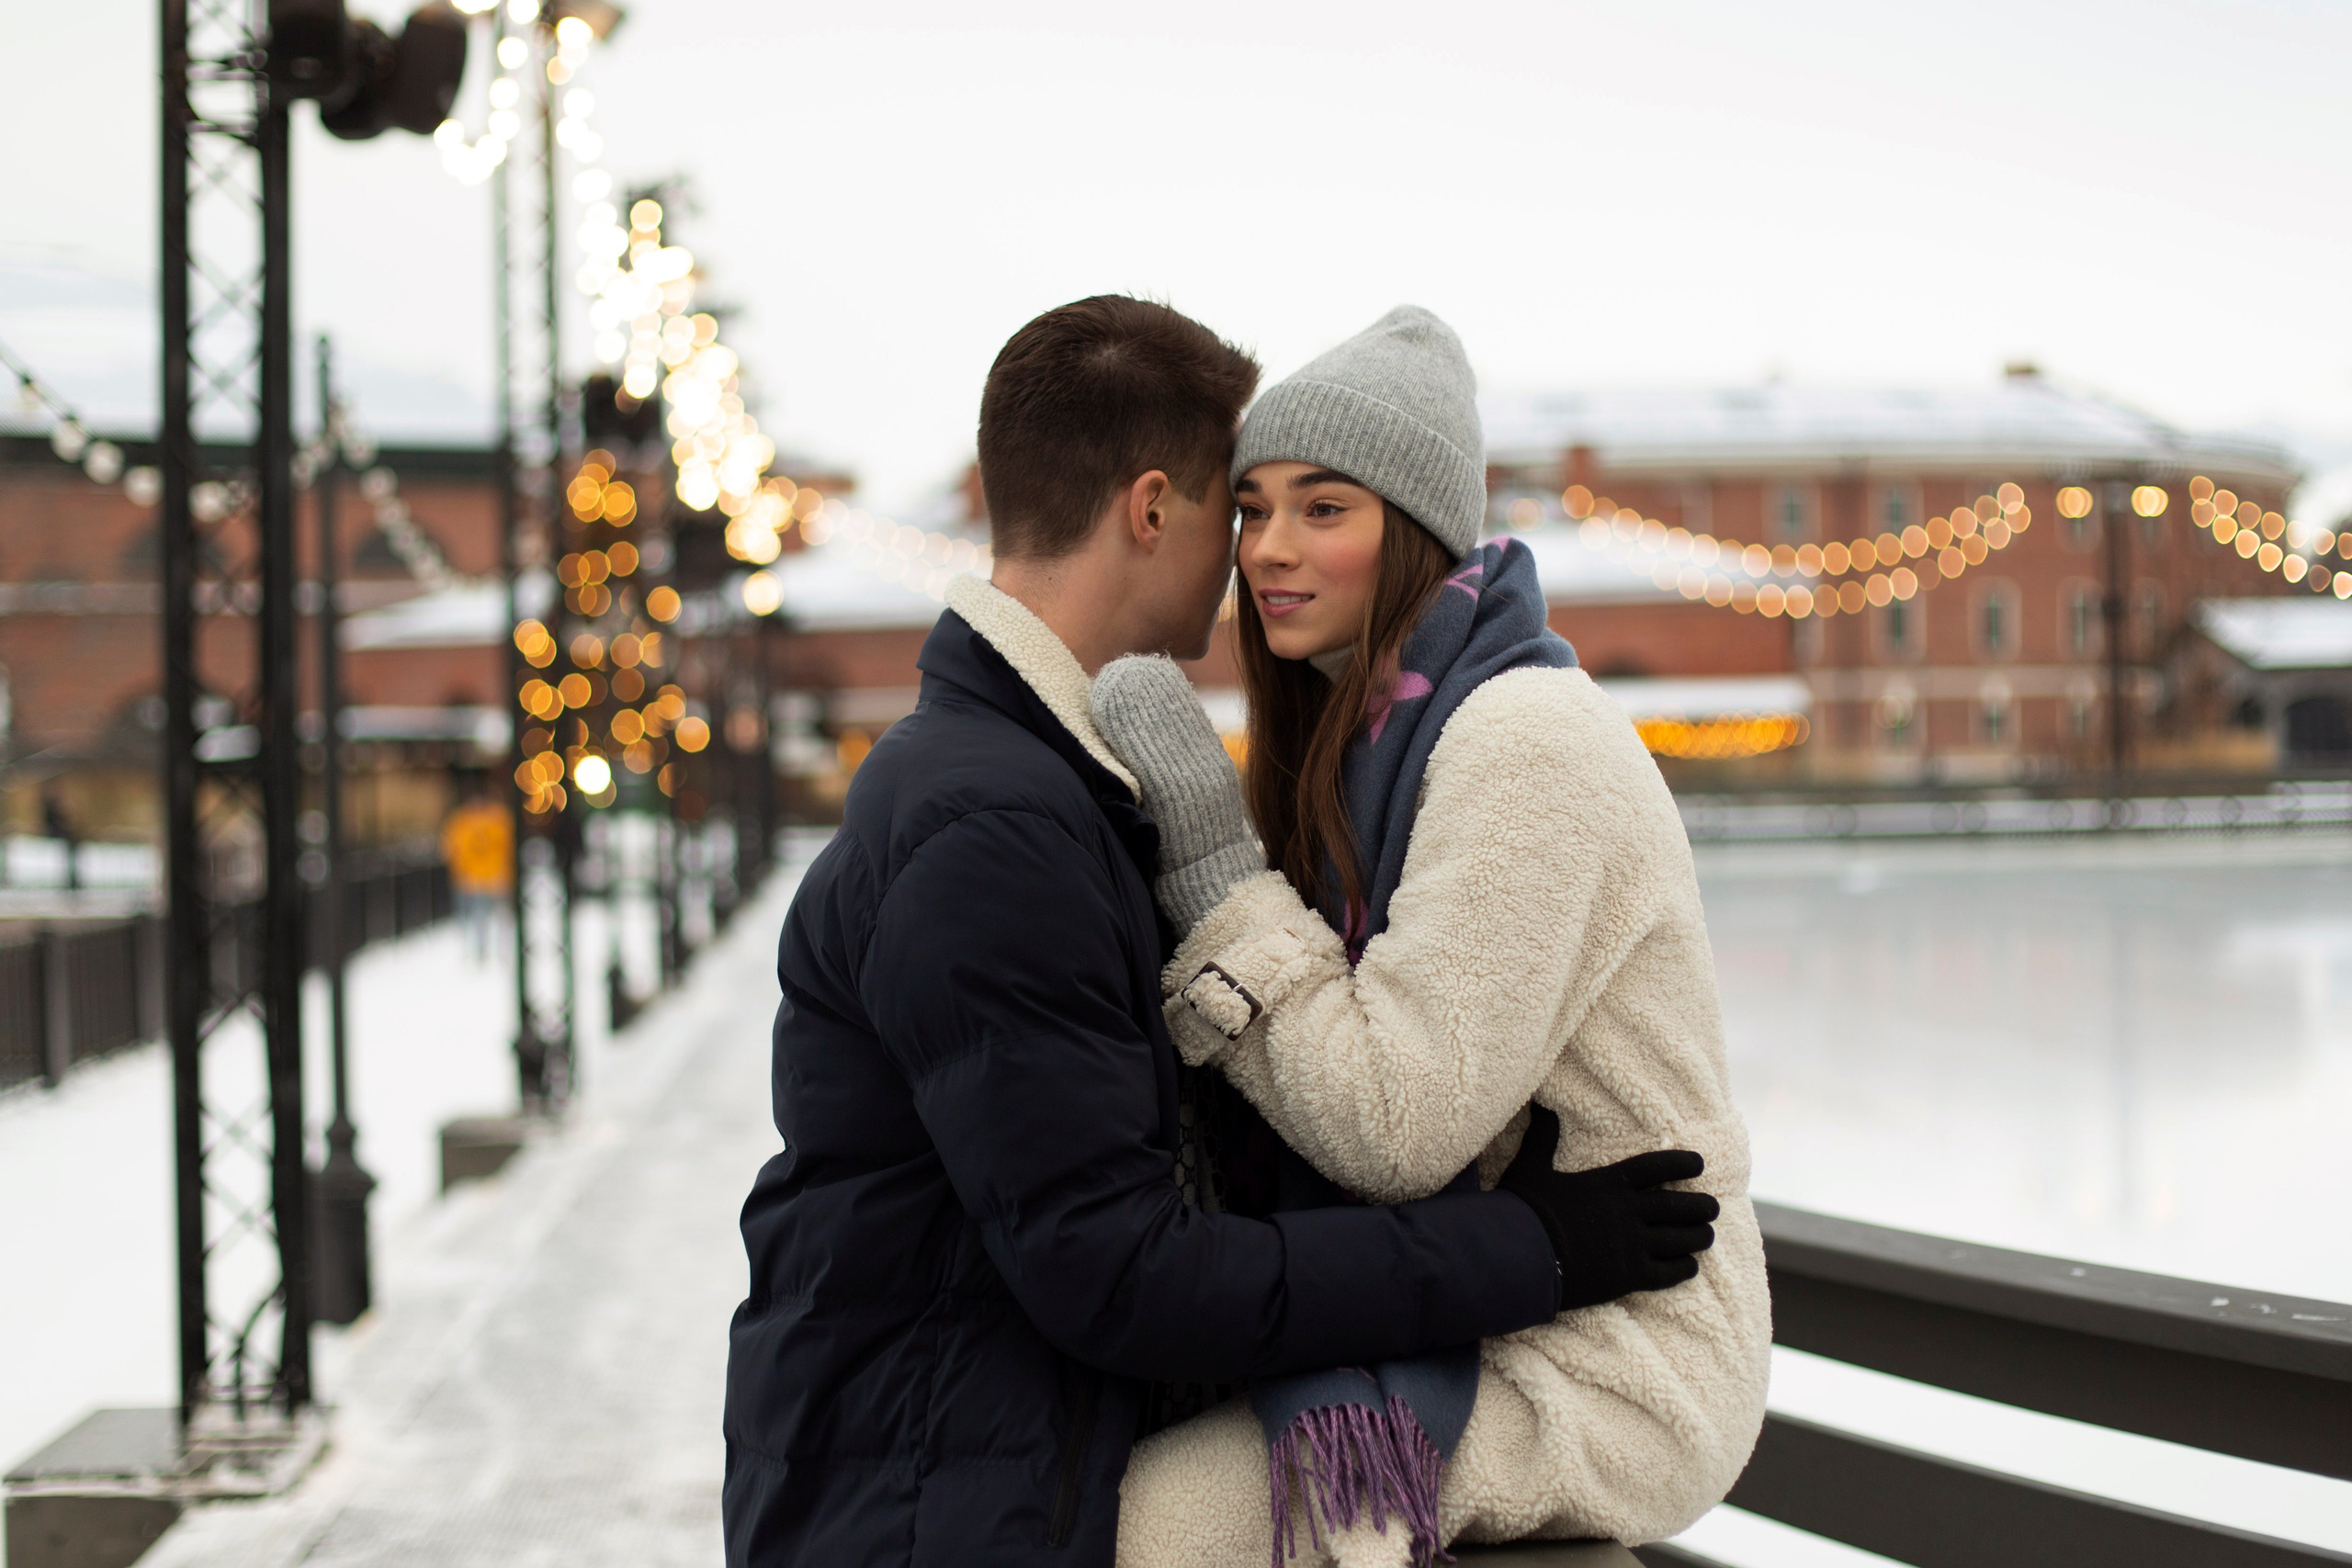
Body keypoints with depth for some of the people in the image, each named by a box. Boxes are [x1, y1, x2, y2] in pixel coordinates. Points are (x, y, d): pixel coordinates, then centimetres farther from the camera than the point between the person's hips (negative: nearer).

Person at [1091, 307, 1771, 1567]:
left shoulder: (1525, 738, -18)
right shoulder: (1375, 733, 10)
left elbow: (1396, 1126, -21)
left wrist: (1207, 851, -19)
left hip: (1607, 1379, -9)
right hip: (1479, 1320, 9)